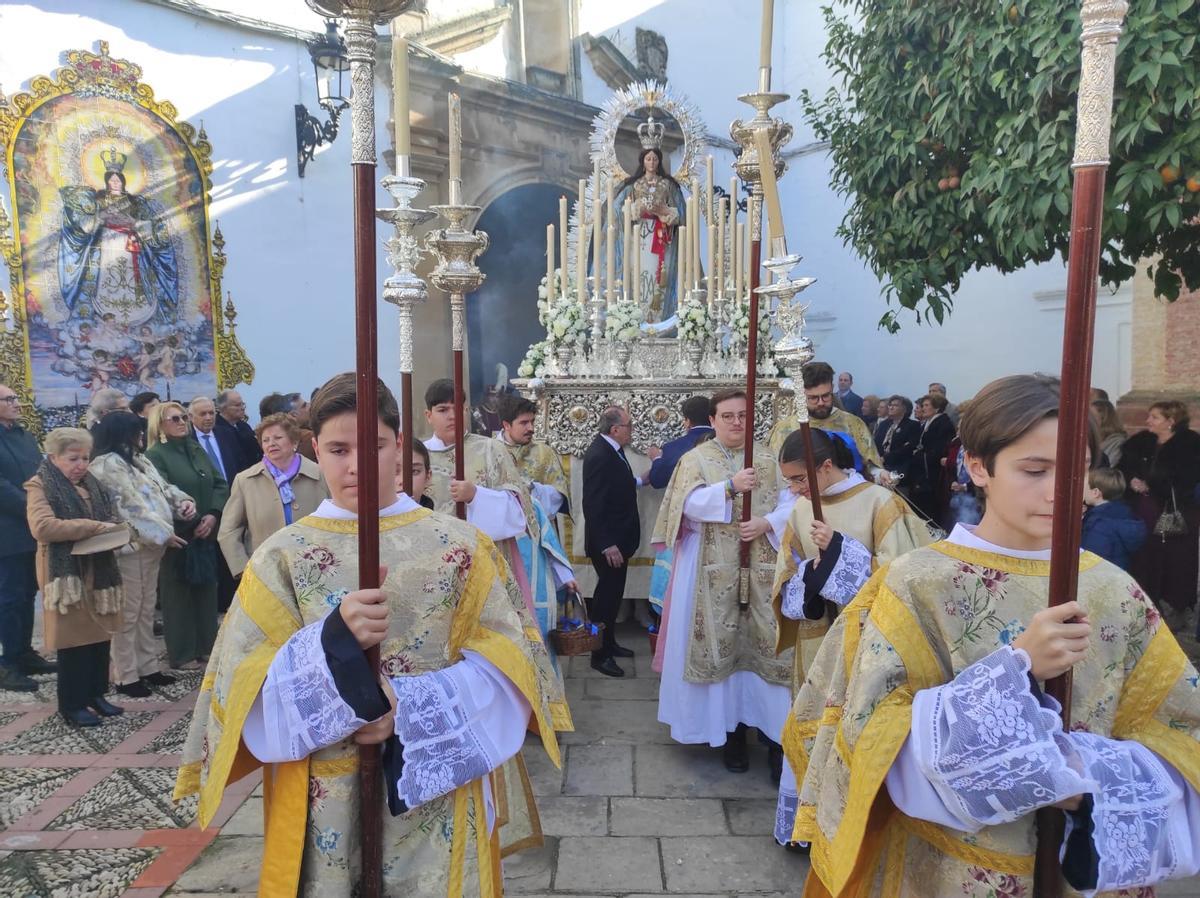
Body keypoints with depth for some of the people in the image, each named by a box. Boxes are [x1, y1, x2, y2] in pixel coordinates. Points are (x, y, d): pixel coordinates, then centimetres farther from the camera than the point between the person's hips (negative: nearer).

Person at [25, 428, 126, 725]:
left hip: (99, 570, 7)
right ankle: (72, 705, 9)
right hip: (67, 573, -6)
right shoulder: (41, 486, -6)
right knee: (74, 639, -2)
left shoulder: (91, 484, 16)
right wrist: (95, 527, -21)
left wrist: (113, 531, 4)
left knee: (99, 635, 10)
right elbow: (42, 527, -21)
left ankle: (95, 694, 22)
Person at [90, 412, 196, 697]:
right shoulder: (107, 465, -14)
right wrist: (163, 533, -17)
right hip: (129, 546, -9)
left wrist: (182, 501, -2)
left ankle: (148, 667, 27)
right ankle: (125, 677, 9)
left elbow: (162, 488, 19)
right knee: (128, 613, -1)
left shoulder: (138, 460, 15)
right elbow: (130, 507, -19)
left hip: (150, 545, 9)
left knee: (146, 609, 16)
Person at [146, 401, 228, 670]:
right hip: (176, 536, -6)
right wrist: (192, 523, -16)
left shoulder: (197, 450, 13)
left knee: (206, 590, 10)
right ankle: (182, 654, 12)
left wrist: (213, 515, -8)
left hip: (206, 534, 6)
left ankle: (206, 647, 21)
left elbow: (220, 484, 7)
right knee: (178, 594, 3)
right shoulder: (155, 455, -6)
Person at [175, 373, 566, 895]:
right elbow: (244, 694, -8)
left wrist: (412, 709, -20)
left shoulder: (459, 545, -5)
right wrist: (333, 641, -25)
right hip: (326, 808, 0)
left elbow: (507, 663, -8)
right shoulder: (279, 558, -3)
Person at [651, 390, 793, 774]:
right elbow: (691, 504, -12)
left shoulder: (768, 459, 10)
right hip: (714, 572, -2)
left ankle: (776, 733, 8)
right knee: (722, 646, 2)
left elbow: (791, 502, 3)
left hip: (763, 569, 2)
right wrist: (730, 487, -24)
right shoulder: (695, 459, 3)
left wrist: (767, 523, -14)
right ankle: (732, 729, 15)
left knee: (767, 645, 0)